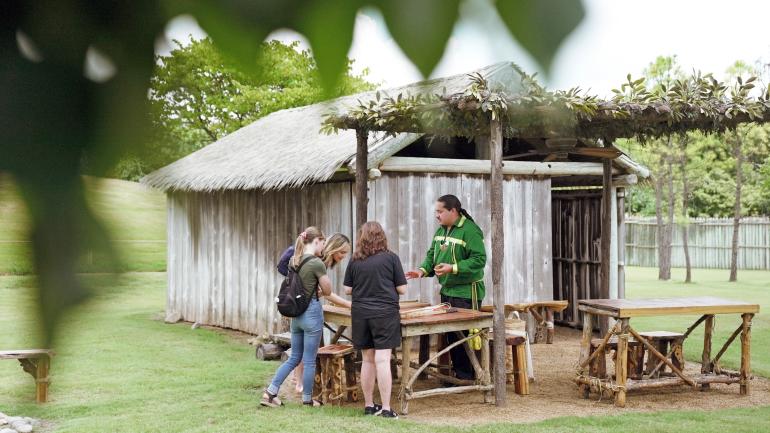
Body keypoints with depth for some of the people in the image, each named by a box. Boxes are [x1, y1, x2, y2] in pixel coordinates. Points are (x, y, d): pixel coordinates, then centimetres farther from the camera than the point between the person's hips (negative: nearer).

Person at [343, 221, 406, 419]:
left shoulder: (354, 261, 3)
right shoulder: (391, 258, -4)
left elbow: (348, 289, 8)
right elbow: (402, 289, -2)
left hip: (360, 314, 3)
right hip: (385, 313, -3)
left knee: (367, 360, 13)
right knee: (383, 360, -5)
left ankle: (369, 405, 20)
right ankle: (386, 409, -5)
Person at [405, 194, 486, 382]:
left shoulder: (470, 231, -16)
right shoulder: (440, 230, 11)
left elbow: (479, 260, -21)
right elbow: (432, 254, 19)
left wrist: (453, 268, -26)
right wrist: (423, 270, 0)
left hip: (466, 293, -8)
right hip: (447, 291, 9)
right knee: (450, 335, 13)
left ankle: (469, 377, 4)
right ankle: (457, 372, 23)